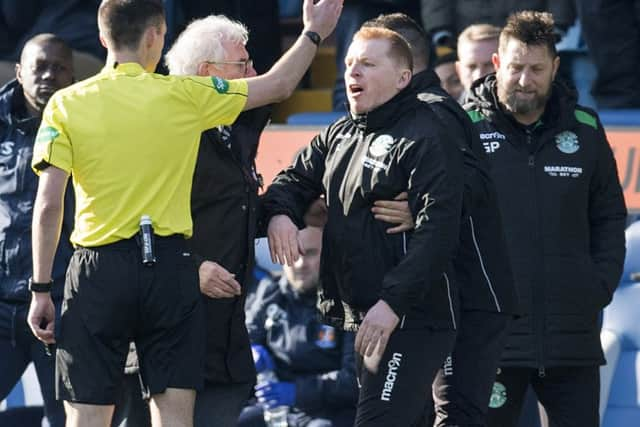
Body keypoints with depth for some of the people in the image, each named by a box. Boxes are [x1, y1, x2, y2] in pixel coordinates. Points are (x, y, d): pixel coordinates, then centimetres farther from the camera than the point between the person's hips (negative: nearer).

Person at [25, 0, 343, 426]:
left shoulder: (66, 105, -1)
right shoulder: (184, 96, 0)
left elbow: (48, 205, -6)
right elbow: (279, 85, 11)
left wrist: (41, 290, 0)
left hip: (99, 269, 0)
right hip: (169, 264, 1)